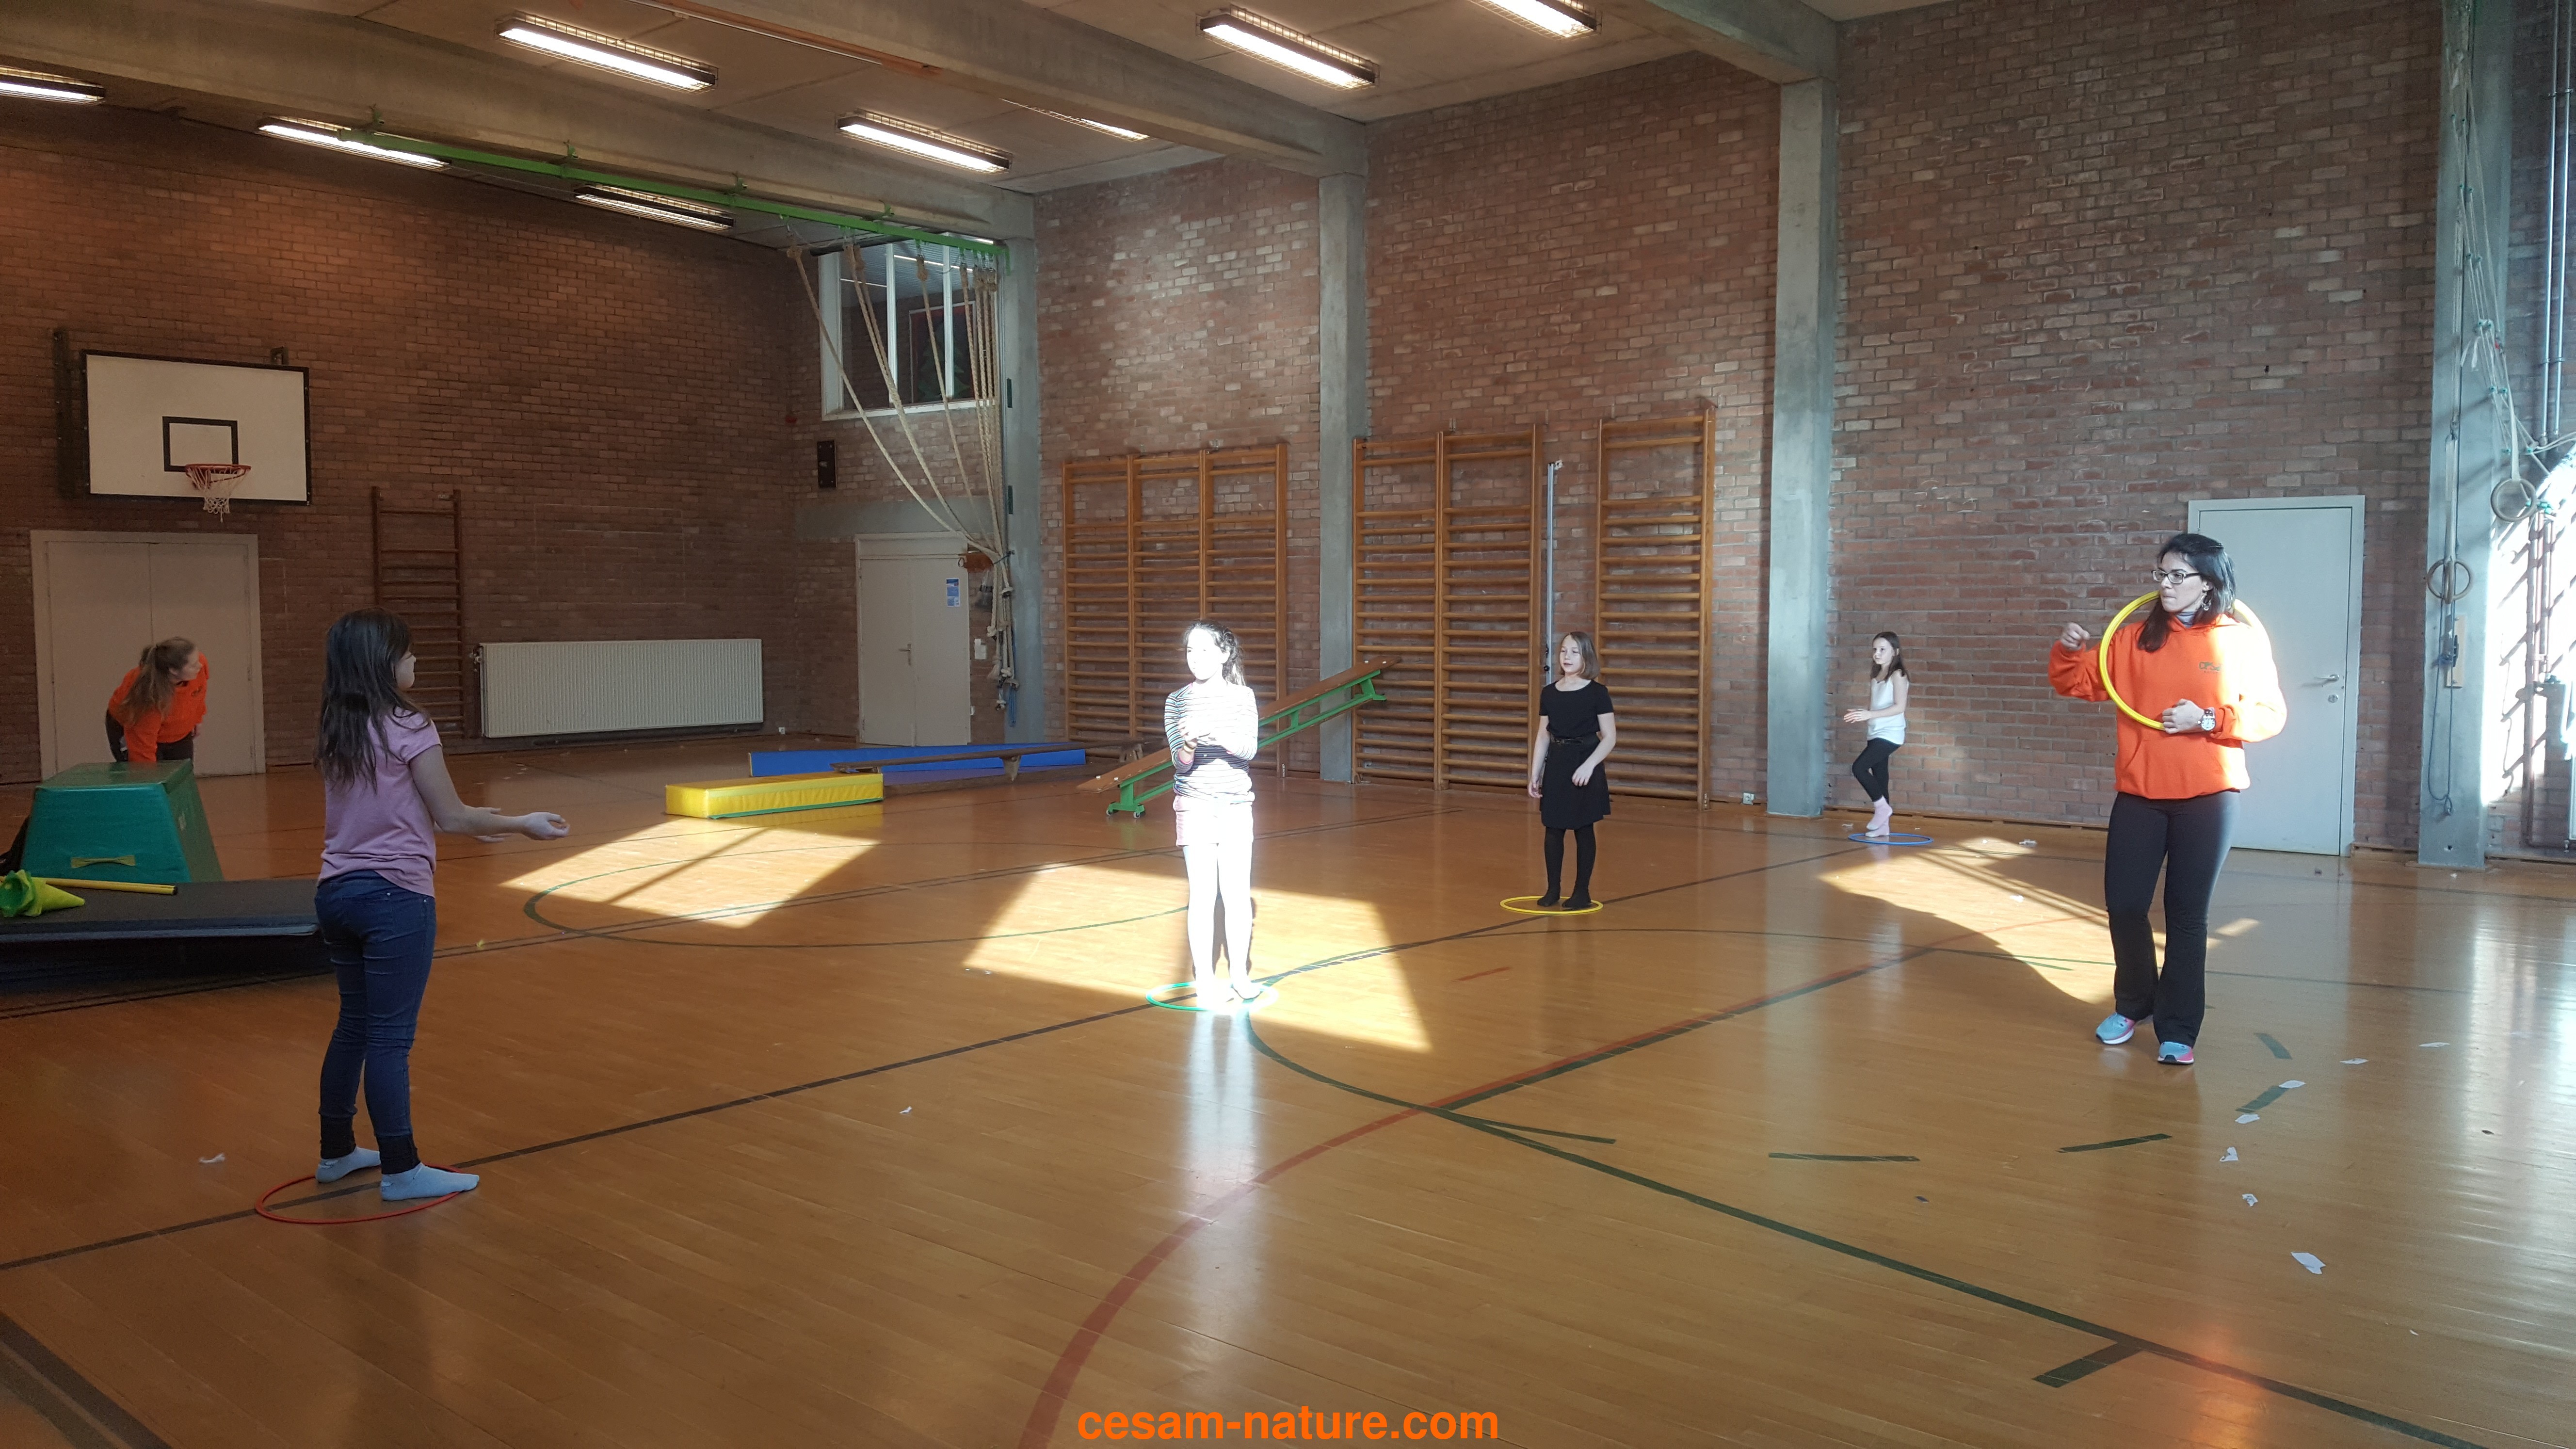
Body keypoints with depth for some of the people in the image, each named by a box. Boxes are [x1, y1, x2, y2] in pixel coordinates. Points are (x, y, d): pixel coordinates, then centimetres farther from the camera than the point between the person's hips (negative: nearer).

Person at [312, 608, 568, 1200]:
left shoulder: (335, 734, 7)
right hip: (395, 896, -7)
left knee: (354, 1024, 20)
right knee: (390, 1036, 0)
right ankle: (401, 1170, 8)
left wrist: (467, 818, 22)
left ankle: (337, 1152, 31)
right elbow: (450, 819, -10)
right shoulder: (408, 729, -15)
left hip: (338, 892, 8)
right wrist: (523, 825, 3)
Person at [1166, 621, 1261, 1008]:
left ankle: (1239, 975, 19)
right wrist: (1189, 744, -30)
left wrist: (1216, 735, -30)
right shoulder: (1177, 702, -1)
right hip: (1195, 806, -1)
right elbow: (1180, 763, -7)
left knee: (1237, 892, 4)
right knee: (1204, 895, -1)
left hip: (1236, 806, 1)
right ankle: (1205, 983, 5)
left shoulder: (1242, 697, 0)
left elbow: (1250, 749, -13)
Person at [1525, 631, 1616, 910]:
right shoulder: (1549, 692, 6)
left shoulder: (1597, 693, -6)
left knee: (1583, 829, 3)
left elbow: (1609, 737, -6)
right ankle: (1553, 890, 17)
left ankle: (1582, 892, 13)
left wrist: (1589, 765, -19)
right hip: (1556, 764, 4)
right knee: (1553, 828, 6)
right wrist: (1535, 774, 6)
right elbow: (1543, 736, 10)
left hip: (1584, 766, -4)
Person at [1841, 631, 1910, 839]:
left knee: (1859, 767, -19)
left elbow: (1899, 707, -19)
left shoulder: (1897, 675, -10)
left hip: (1889, 734, -8)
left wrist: (1870, 714, -26)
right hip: (1875, 734, 8)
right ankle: (1882, 826, 13)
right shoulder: (1875, 677, 13)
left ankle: (1882, 806, -3)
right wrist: (1859, 715, 0)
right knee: (1879, 777, 8)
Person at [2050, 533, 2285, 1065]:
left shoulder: (2243, 640, -3)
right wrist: (2068, 651, -12)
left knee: (2187, 915, 3)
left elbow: (2270, 715, -4)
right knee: (2124, 905, 5)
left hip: (2207, 799, -3)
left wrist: (2209, 719, -18)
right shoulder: (2136, 638, 5)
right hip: (2139, 795, 3)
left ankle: (2177, 1030, 14)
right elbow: (2077, 683, 8)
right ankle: (2132, 1005, 29)